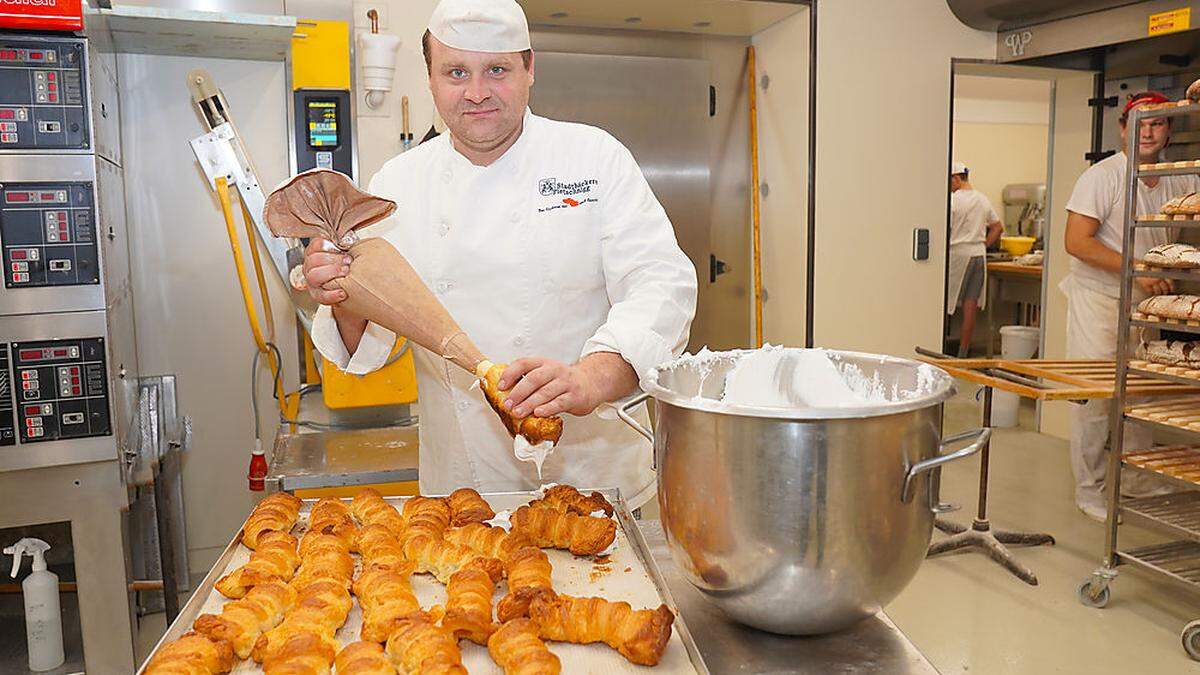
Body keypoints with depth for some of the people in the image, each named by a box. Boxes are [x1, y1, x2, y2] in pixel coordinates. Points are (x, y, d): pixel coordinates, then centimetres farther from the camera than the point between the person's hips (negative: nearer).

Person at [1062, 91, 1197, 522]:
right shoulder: (1103, 176, -10)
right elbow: (1077, 242, -16)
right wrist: (1136, 271, -20)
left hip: (1145, 301, 6)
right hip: (1098, 298, -6)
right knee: (1094, 395, -3)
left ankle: (1135, 481, 27)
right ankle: (1090, 491, 8)